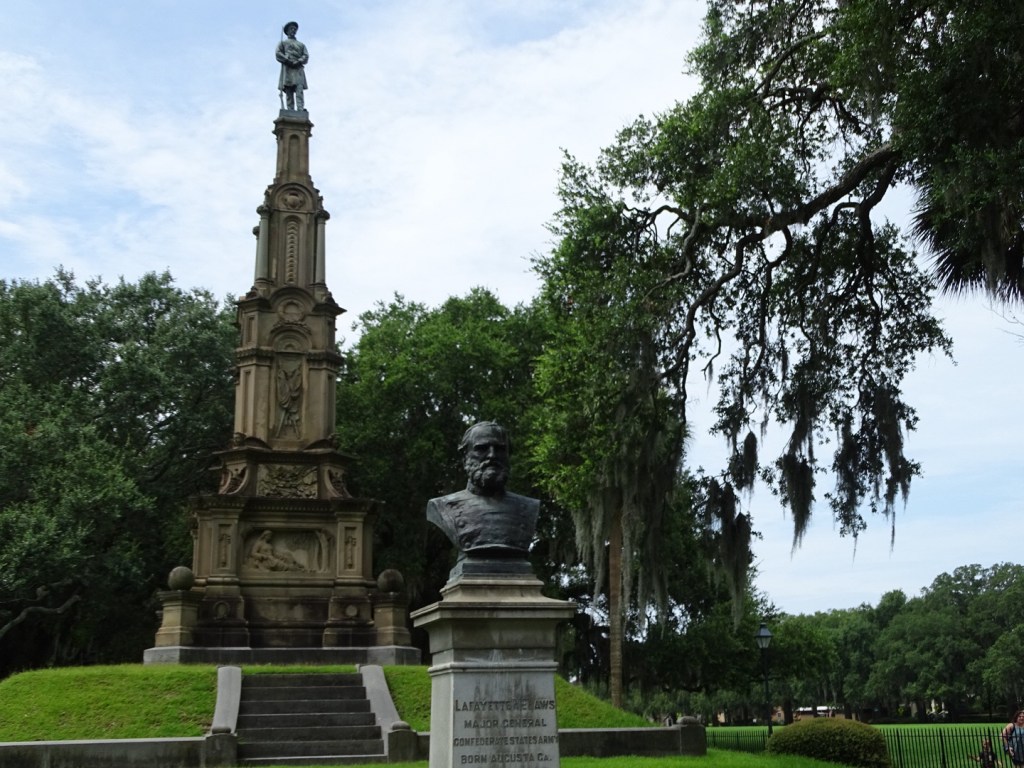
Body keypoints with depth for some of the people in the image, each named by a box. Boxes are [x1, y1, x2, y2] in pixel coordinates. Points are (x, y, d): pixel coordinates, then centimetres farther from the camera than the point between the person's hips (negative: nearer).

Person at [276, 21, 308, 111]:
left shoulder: (301, 45, 28)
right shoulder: (283, 43, 23)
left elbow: (306, 56, 12)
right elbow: (278, 54, 6)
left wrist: (298, 61, -10)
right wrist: (288, 61, -10)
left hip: (299, 70, 1)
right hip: (287, 70, -1)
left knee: (299, 90, -18)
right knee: (289, 93, -10)